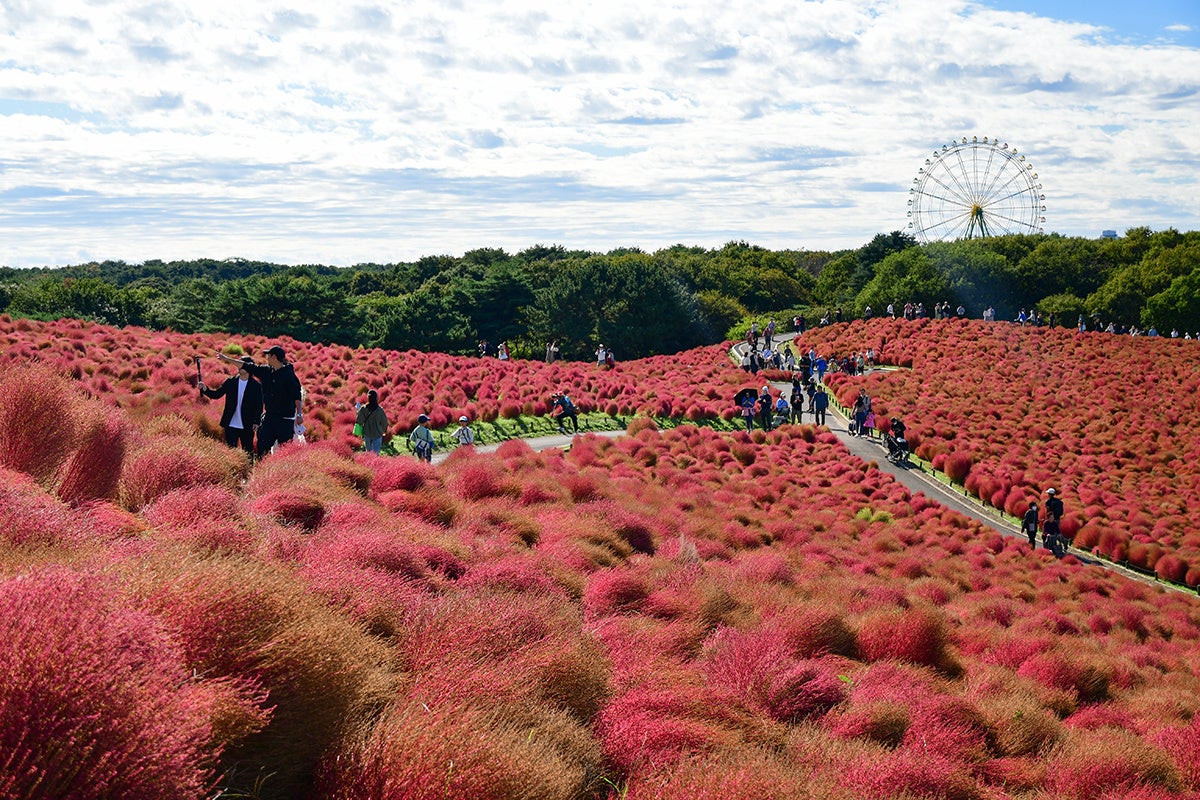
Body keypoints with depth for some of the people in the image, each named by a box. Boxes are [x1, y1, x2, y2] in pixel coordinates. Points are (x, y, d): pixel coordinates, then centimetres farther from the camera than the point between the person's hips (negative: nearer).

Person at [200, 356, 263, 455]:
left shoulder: (256, 385, -3)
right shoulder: (230, 381, 2)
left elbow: (259, 406, -2)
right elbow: (216, 394, 0)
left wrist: (256, 422, -11)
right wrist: (205, 389, -18)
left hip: (247, 427, -2)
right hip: (231, 425, 2)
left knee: (248, 452, 8)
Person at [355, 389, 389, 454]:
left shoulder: (363, 409, -13)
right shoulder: (380, 410, -15)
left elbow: (359, 421, -10)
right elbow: (384, 422, -4)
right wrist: (384, 430, 15)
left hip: (367, 434, 2)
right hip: (377, 434, -2)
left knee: (368, 451, 20)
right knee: (375, 453, 1)